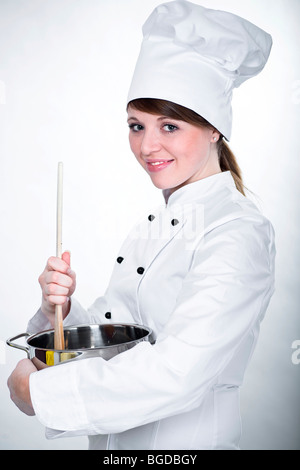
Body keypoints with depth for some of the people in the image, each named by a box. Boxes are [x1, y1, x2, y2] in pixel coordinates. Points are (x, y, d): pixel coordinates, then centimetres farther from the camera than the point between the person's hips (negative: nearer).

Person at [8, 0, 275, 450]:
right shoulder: (152, 229, 2)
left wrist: (38, 389, -21)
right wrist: (61, 307, -14)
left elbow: (174, 374, -29)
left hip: (186, 439, -6)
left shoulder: (240, 235, -21)